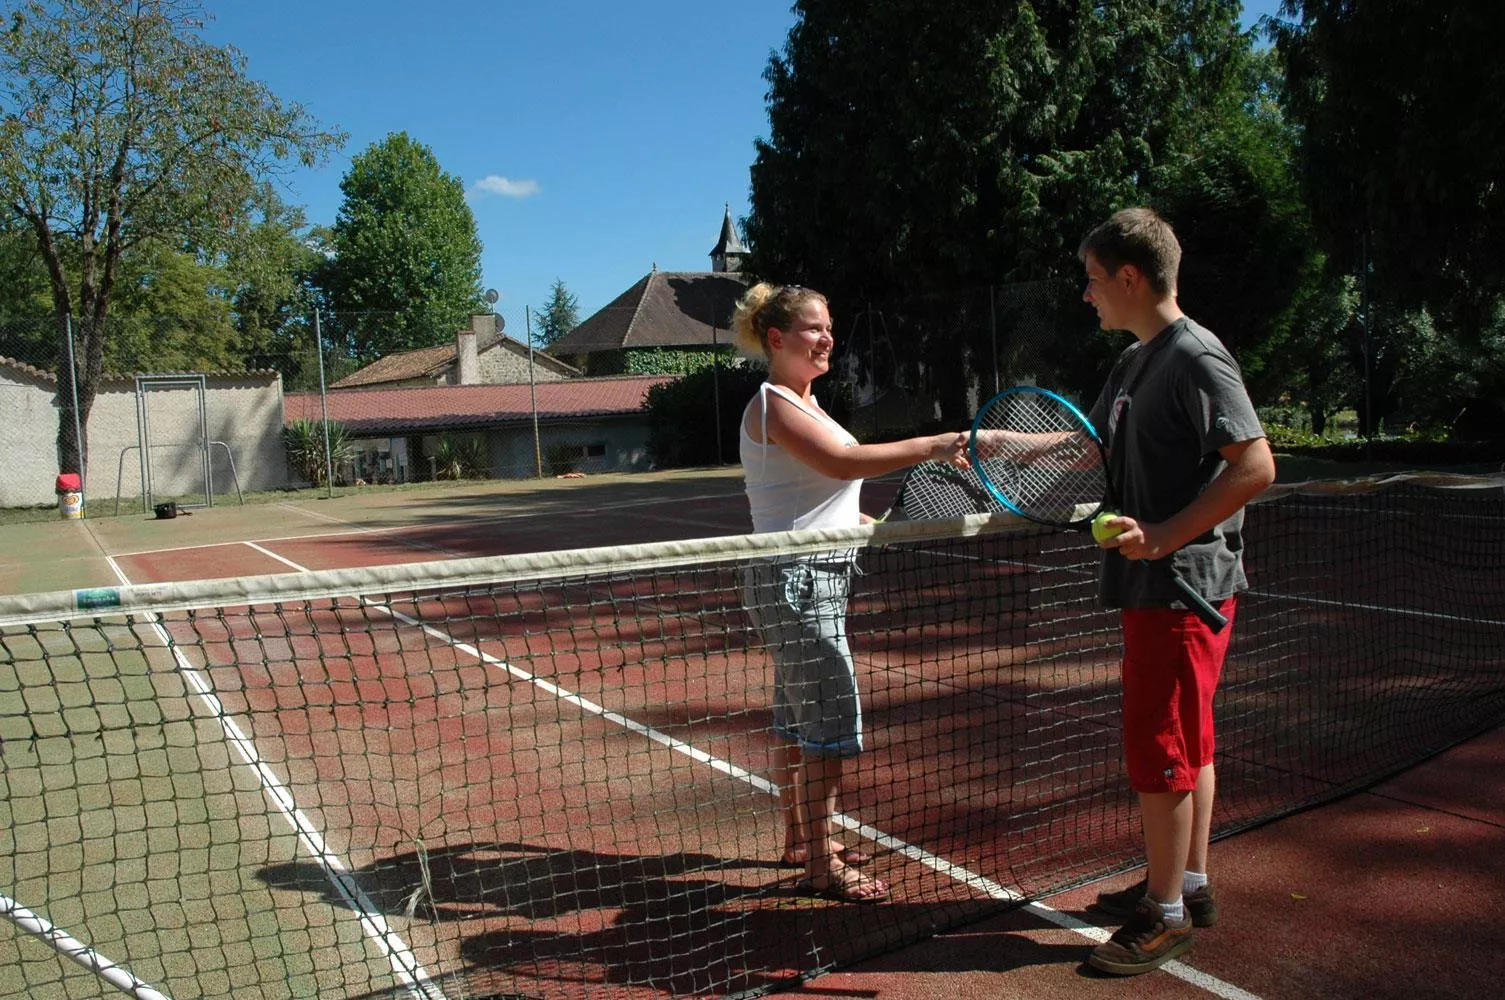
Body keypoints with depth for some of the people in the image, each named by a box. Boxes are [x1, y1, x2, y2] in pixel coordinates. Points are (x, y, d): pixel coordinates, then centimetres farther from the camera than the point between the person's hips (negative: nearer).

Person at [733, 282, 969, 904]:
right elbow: (843, 462, -30)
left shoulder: (804, 402, 16)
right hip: (795, 579, -10)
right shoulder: (774, 405, -15)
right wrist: (934, 446, -32)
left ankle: (798, 838, 30)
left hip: (817, 578, 10)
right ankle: (820, 865, 6)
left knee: (798, 718, 18)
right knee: (831, 723, -6)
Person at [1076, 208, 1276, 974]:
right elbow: (1091, 446, 25)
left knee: (1160, 752, -1)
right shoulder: (1134, 361, 13)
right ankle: (1188, 883, 32)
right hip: (1156, 586, 10)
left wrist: (1166, 536, -26)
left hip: (1182, 587, -9)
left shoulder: (1195, 357, -16)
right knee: (1187, 745, 18)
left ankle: (1166, 912, 13)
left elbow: (1254, 466, -23)